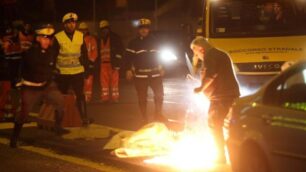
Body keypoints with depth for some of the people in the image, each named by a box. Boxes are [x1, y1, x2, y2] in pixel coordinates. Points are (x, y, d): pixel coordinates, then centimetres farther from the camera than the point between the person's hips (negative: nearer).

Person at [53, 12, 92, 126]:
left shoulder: (80, 36, 3)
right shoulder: (58, 37, -6)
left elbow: (84, 54, 9)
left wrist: (87, 67, 5)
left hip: (78, 71, 1)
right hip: (62, 73, -1)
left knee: (80, 95, -1)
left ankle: (84, 119, 3)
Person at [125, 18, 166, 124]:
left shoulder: (154, 41, 10)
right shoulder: (133, 43, -1)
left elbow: (158, 55, 18)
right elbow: (129, 57, -3)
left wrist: (161, 68, 17)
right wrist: (129, 70, -12)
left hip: (155, 73, 3)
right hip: (140, 74, -3)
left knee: (159, 94, 2)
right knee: (142, 97, 1)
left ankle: (158, 115, 18)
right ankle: (144, 118, 10)